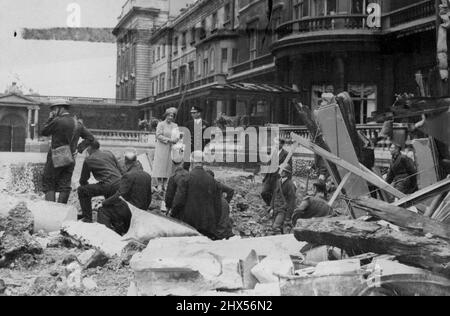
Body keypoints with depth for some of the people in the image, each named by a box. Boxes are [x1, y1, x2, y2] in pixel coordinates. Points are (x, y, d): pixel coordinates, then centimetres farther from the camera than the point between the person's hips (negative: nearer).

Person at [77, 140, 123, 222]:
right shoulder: (109, 153, 20)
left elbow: (83, 180, 13)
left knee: (82, 190, 8)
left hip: (109, 185, -7)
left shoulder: (88, 160, 6)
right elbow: (120, 170, 21)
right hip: (120, 184, 7)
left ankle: (87, 218, 5)